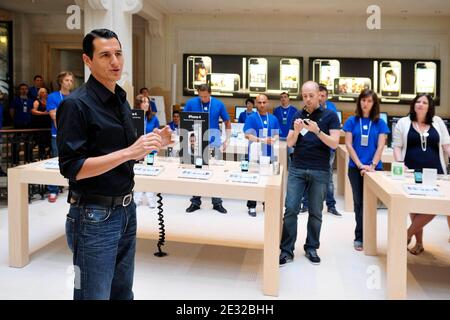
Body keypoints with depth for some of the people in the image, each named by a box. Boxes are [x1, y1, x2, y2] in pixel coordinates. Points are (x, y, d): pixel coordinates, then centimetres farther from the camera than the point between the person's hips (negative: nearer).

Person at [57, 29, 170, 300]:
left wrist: (153, 144, -1)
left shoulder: (121, 101, 10)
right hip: (94, 216, -7)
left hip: (126, 209, 8)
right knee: (95, 295, 6)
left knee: (123, 292, 19)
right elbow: (72, 168, -20)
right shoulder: (76, 104, -15)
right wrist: (129, 152, -27)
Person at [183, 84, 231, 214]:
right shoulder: (191, 103, -3)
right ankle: (195, 202, 19)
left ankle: (217, 202, 15)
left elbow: (227, 122, 9)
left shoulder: (219, 104, -1)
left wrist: (227, 140, 1)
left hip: (213, 143, 0)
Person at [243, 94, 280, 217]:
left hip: (269, 153, 4)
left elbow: (277, 134, 13)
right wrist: (261, 140, -21)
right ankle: (251, 206, 8)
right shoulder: (251, 118, -3)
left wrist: (273, 139, -11)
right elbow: (247, 135, -10)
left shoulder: (273, 119, 10)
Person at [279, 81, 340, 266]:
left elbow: (334, 143, -7)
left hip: (320, 171, -2)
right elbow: (290, 143, 5)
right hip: (297, 169, 2)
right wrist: (296, 131, -15)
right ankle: (286, 250, 3)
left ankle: (311, 248, 21)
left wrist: (317, 131, -21)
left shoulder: (330, 116, 1)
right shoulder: (298, 116, 9)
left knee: (315, 212, 7)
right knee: (290, 209, -3)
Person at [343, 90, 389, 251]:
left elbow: (380, 146, -2)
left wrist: (372, 165, -16)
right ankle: (361, 237, 16)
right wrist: (360, 165, -12)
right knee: (359, 202, 5)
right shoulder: (352, 121, 2)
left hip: (374, 168, 1)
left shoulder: (380, 123, 4)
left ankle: (360, 237, 17)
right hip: (355, 168, 0)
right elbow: (348, 144, -3)